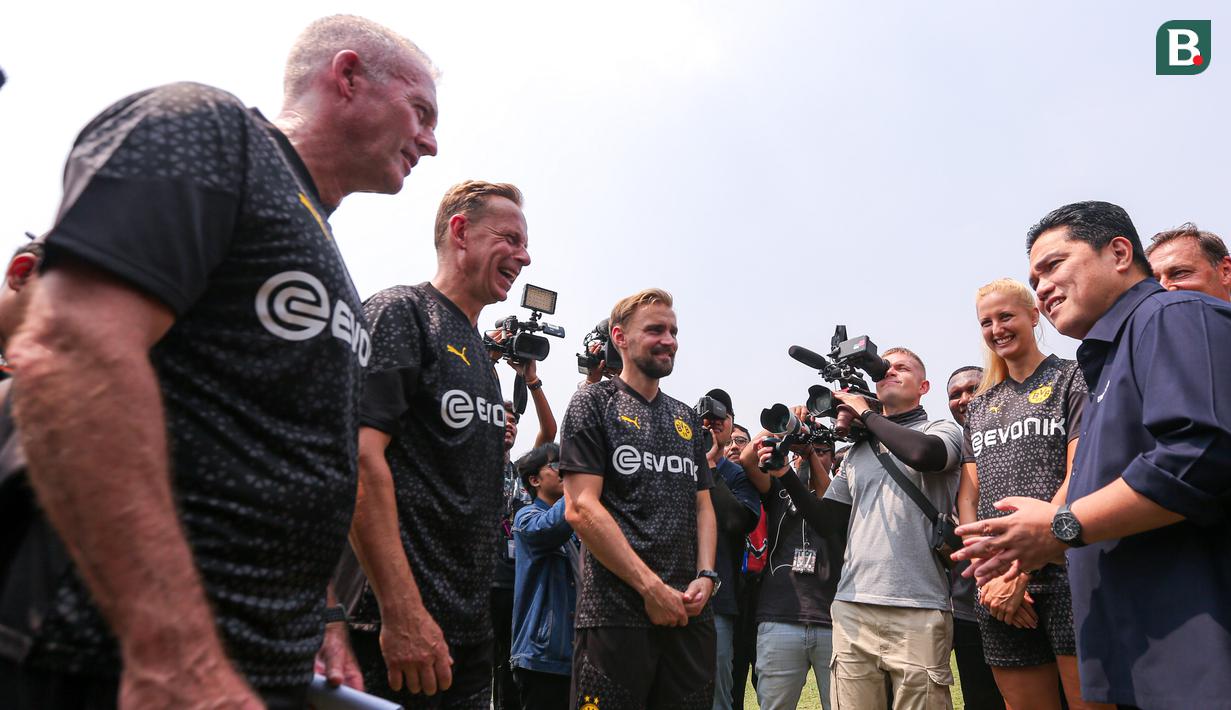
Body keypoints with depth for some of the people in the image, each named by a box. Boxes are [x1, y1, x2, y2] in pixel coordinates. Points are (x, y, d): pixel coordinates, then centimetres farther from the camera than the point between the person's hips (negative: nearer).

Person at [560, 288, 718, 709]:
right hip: (616, 613, -6)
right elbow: (581, 508, -11)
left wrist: (705, 576, -1)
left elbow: (702, 506, 18)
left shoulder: (687, 418, 17)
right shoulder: (595, 403, -1)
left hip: (689, 612, 6)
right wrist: (652, 587, -14)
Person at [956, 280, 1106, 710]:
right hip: (997, 588, 5)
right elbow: (968, 497, 14)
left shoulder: (1072, 379, 4)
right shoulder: (978, 408, 20)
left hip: (1066, 571, -5)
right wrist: (988, 575, -3)